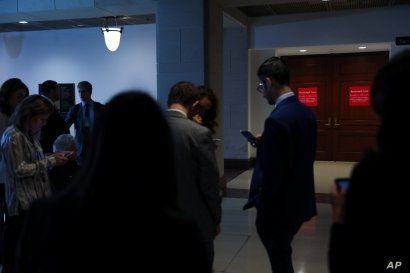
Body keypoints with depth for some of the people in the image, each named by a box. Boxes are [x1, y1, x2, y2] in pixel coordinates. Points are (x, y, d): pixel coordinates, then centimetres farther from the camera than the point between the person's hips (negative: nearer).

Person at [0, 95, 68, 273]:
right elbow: (19, 170, -19)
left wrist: (53, 158, 5)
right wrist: (50, 161, -15)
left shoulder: (28, 134, 12)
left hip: (35, 200, 9)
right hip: (22, 205, -9)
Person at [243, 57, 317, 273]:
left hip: (279, 207, -8)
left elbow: (271, 174, -23)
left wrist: (262, 209, -12)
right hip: (300, 201, 9)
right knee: (282, 254, 24)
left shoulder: (277, 119, -24)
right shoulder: (307, 112, 3)